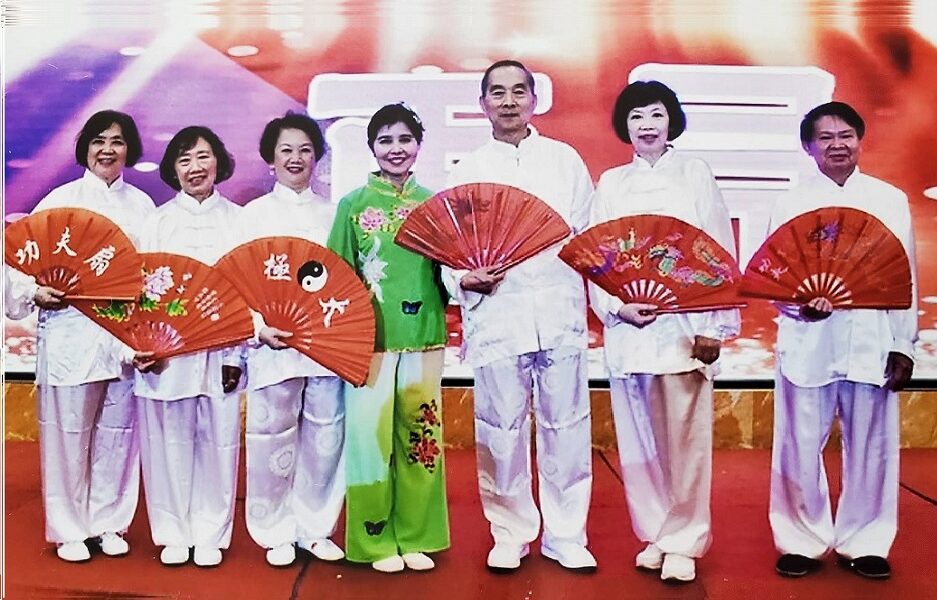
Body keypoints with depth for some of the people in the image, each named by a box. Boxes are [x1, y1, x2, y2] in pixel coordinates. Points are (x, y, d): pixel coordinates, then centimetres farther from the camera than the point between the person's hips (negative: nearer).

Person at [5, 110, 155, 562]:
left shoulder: (142, 205, 12)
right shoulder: (61, 200, 5)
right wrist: (34, 291, -16)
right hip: (70, 332, -2)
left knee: (117, 432, 8)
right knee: (68, 432, 2)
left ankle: (110, 523, 22)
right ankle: (69, 529, 16)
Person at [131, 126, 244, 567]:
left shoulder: (237, 219, 8)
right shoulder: (159, 220, 9)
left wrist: (238, 353, -4)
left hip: (220, 348, 0)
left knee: (218, 439, 3)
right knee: (169, 440, 3)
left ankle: (210, 534, 16)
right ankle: (173, 532, 18)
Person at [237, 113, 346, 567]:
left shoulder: (332, 213, 14)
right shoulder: (253, 214, 8)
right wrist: (259, 327, -14)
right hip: (273, 342, -2)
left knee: (325, 436, 3)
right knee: (274, 438, 1)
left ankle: (315, 528, 18)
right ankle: (276, 533, 16)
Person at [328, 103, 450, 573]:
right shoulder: (353, 204, 5)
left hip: (423, 334, 2)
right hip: (370, 336, -2)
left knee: (420, 432, 6)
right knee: (369, 432, 0)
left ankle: (416, 537, 20)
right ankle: (376, 540, 15)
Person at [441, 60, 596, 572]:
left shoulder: (565, 160, 12)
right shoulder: (467, 171, 11)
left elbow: (588, 233, 10)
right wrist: (463, 278, -12)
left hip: (560, 313, 1)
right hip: (496, 315, 0)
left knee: (566, 427, 4)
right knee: (501, 430, 5)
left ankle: (565, 535, 19)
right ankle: (510, 534, 21)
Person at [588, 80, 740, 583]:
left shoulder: (696, 175, 7)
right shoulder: (610, 183, 13)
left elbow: (720, 253, 1)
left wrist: (714, 327, -7)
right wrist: (616, 308, -10)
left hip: (683, 326, -2)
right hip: (627, 328, 3)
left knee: (684, 438, -1)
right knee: (638, 439, 7)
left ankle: (683, 542, 10)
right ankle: (655, 535, 20)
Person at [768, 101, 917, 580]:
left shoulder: (890, 200, 8)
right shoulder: (791, 203, 5)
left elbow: (904, 277, 7)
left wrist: (903, 346, 2)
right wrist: (797, 303, -20)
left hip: (871, 342, 1)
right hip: (807, 343, -1)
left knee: (870, 447, 7)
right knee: (800, 447, 4)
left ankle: (863, 543, 24)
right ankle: (803, 541, 20)